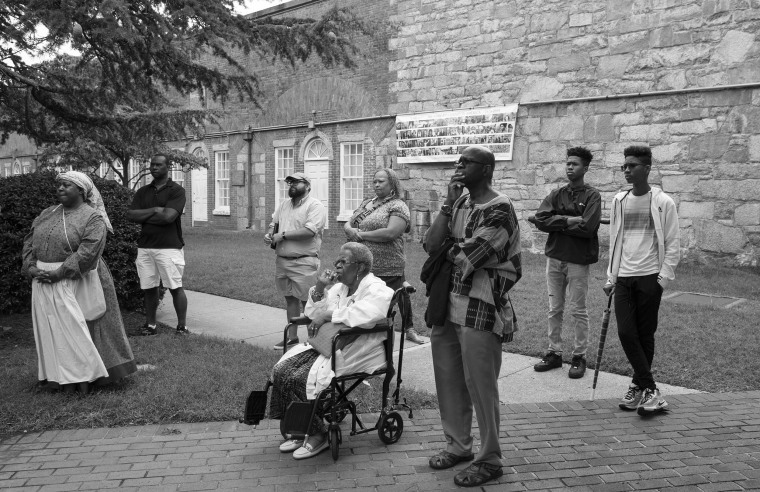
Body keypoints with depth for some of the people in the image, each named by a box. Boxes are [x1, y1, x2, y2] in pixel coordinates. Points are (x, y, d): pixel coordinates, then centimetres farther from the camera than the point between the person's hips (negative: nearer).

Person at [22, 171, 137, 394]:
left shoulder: (92, 217, -7)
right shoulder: (47, 214, 14)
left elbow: (88, 251, -18)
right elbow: (29, 241, 15)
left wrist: (59, 273, -21)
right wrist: (30, 266, -2)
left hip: (73, 282, -6)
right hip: (43, 283, 6)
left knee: (76, 330, -3)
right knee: (51, 330, 8)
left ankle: (84, 377, 9)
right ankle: (61, 378, 18)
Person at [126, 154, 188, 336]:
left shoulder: (177, 190, -2)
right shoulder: (143, 192, 14)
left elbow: (168, 217, -16)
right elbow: (131, 215, 2)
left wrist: (143, 216, -3)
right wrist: (155, 209, -9)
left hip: (169, 247, -5)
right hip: (145, 247, 5)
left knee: (175, 288, -2)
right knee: (149, 288, 8)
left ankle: (182, 327, 4)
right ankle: (150, 325, 19)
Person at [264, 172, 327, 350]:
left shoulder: (315, 206, -8)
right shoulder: (284, 205, 17)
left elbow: (309, 231, -21)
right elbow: (274, 223, 22)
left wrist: (283, 235, -15)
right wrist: (269, 234, -2)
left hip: (303, 262, -7)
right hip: (282, 260, 7)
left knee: (307, 302, -2)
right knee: (290, 299, 14)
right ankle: (292, 337, 25)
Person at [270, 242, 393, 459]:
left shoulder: (377, 290, -8)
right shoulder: (339, 288, 19)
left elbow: (364, 315, -31)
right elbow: (312, 315, 22)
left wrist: (328, 314, -22)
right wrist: (318, 290, 5)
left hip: (354, 353, -8)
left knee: (300, 379, -23)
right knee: (281, 370, -8)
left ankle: (318, 435, -3)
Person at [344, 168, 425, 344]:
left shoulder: (398, 206, -6)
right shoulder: (366, 203, 18)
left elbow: (390, 233, -21)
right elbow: (347, 224, 18)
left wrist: (361, 234, -14)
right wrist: (350, 230, -8)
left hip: (387, 270, -7)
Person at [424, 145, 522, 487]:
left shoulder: (499, 209, -14)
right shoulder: (459, 202, 10)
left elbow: (464, 257, -19)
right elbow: (432, 246, -1)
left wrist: (448, 249, 2)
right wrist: (448, 204, -5)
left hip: (481, 309, -8)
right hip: (447, 305, 8)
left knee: (480, 386, 2)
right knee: (449, 380, 17)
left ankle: (489, 460, 19)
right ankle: (458, 444, 35)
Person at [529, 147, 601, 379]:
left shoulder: (592, 196, -3)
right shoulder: (556, 194, 10)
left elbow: (587, 227, -17)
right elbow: (540, 219, -4)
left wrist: (556, 222, -10)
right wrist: (569, 220, -13)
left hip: (578, 260, -4)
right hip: (554, 257, 4)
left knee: (577, 311, 3)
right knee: (554, 309, 10)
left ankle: (579, 357, 15)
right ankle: (554, 353, 21)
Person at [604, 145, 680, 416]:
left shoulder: (663, 203, -2)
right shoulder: (619, 201, 11)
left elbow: (673, 244, -1)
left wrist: (663, 278, -8)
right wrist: (611, 277, 12)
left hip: (649, 277, -3)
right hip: (623, 278, 4)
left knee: (645, 334, 2)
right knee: (626, 332, -6)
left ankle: (638, 386, 17)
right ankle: (650, 390, 2)